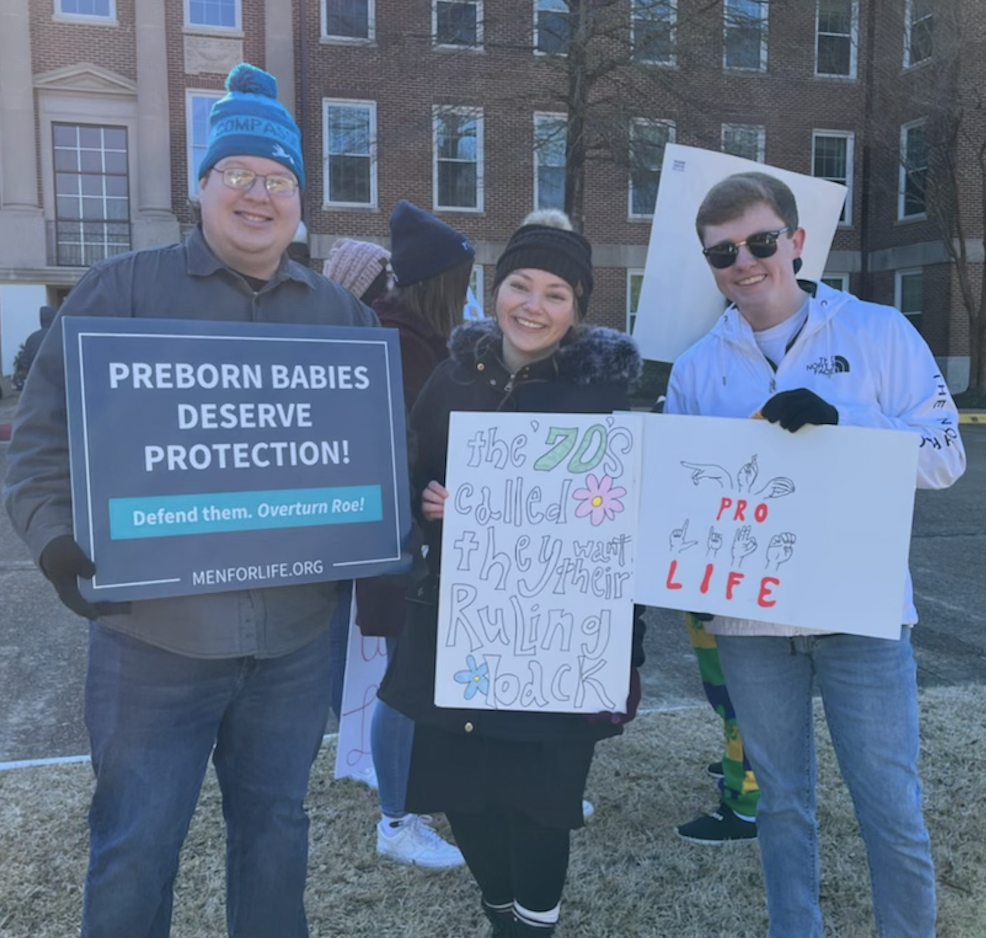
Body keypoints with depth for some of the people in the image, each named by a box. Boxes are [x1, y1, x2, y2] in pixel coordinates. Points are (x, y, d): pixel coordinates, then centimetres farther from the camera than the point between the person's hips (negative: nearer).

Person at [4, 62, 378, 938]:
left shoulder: (341, 313, 9)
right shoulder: (121, 289, 0)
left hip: (296, 637, 3)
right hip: (155, 634, -2)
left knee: (274, 826, 18)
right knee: (135, 848, 9)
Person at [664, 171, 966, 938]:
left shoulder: (880, 333, -2)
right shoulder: (697, 368, 4)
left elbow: (945, 456, -6)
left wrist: (839, 419, -22)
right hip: (750, 621, 2)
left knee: (892, 810, 8)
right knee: (781, 802, 16)